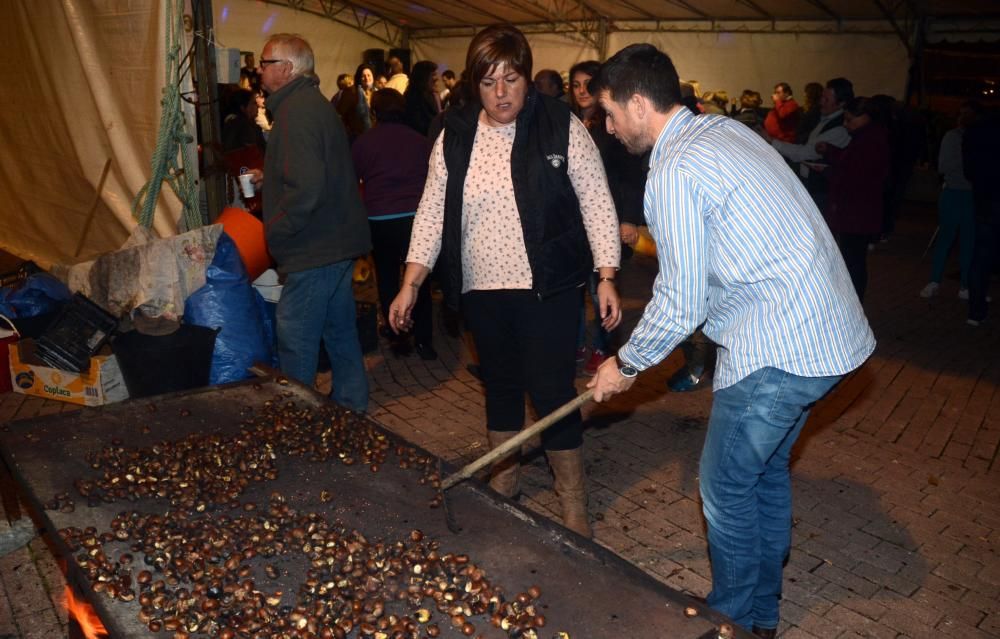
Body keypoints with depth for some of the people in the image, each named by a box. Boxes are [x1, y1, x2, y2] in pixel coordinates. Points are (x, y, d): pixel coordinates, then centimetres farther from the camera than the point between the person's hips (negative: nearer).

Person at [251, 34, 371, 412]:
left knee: (296, 344, 0)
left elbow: (306, 189, -27)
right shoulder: (314, 103, 14)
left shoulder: (298, 111, -18)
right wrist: (270, 178, 20)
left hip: (314, 251, -10)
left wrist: (274, 229, -15)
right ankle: (351, 406, 31)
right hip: (338, 241, 10)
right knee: (340, 332, 19)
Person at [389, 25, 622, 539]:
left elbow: (596, 202, -5)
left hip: (547, 288, -3)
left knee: (552, 391, -2)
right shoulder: (455, 136, 2)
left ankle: (572, 498, 18)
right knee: (500, 385, 16)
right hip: (483, 290, 4)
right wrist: (410, 284, -1)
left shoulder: (561, 126, -6)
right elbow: (432, 212, 5)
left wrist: (606, 278, -11)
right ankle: (501, 485, 35)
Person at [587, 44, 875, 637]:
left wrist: (627, 365, -1)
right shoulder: (724, 127, 10)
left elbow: (681, 304, -14)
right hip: (831, 331, 10)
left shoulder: (674, 171, -17)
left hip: (778, 350, -10)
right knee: (768, 470, 22)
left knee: (727, 488, 7)